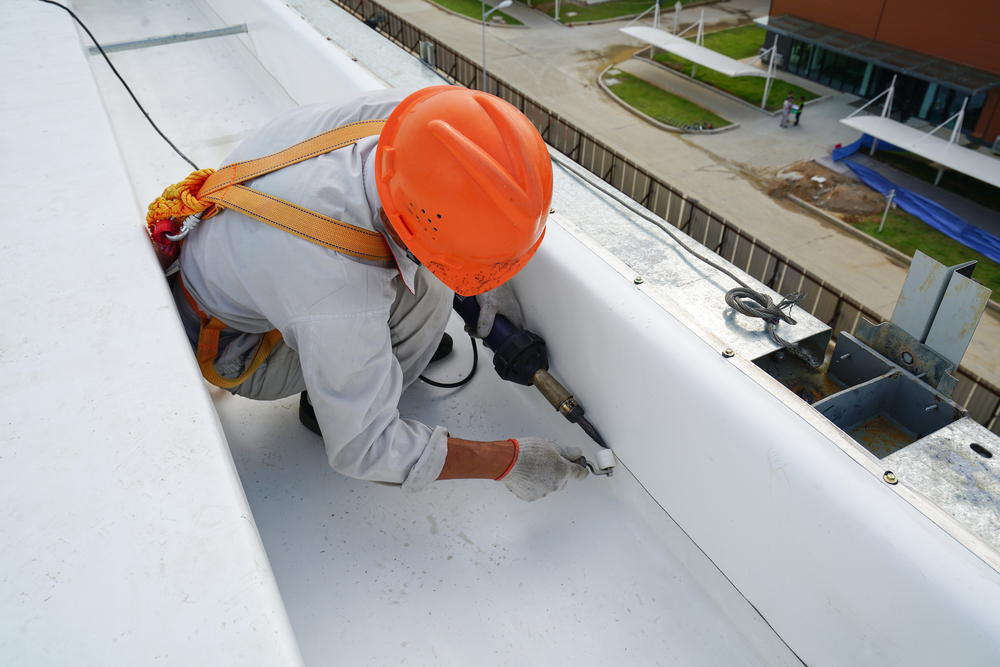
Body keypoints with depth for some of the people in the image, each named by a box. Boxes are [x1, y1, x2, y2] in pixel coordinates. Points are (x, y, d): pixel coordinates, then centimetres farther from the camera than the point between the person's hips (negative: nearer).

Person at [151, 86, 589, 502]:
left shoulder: (396, 113, -28)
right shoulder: (340, 298, -44)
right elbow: (362, 452, -30)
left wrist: (488, 281, -6)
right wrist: (508, 461, -23)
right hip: (234, 348, -6)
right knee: (426, 287, -23)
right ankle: (323, 405, -2)